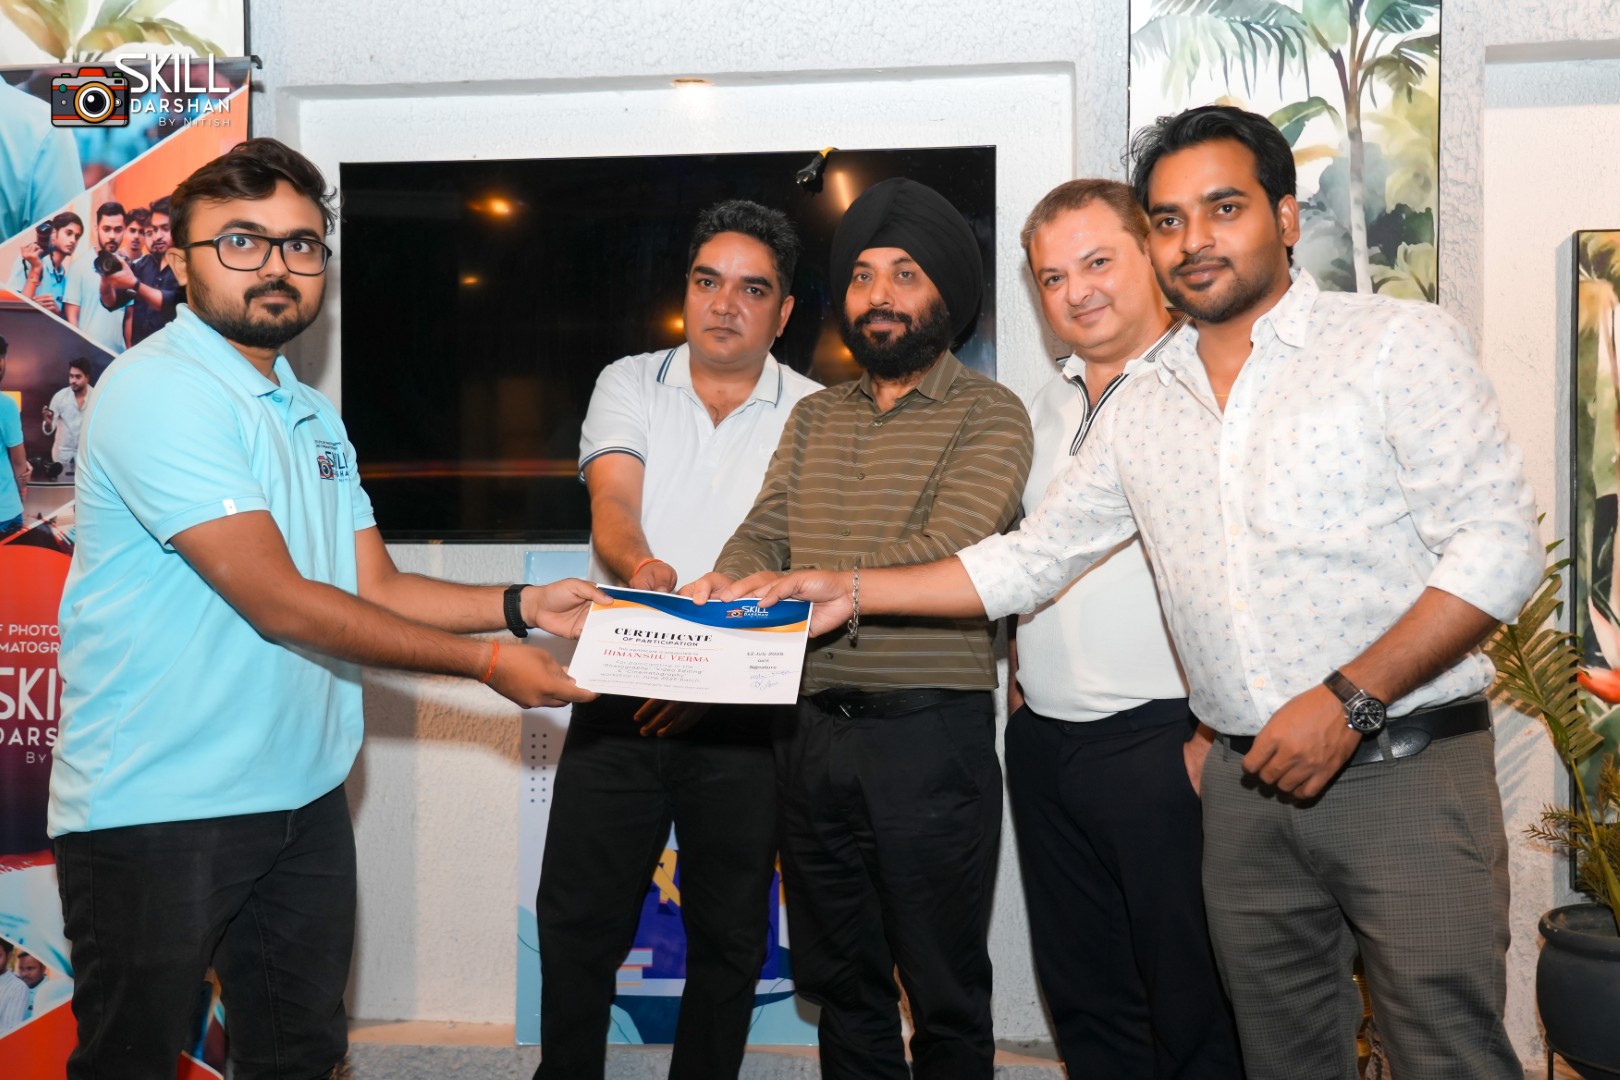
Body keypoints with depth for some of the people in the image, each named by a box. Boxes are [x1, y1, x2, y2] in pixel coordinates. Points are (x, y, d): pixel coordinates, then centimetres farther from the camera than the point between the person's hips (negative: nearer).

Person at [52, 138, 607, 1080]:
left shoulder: (315, 418, 13)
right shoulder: (154, 391, -15)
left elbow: (375, 588, 12)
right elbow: (280, 602, -20)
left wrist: (524, 607, -3)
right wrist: (488, 663, -16)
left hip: (305, 797, 8)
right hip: (156, 811, -7)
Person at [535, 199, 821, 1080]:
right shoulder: (629, 384, 7)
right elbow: (611, 501, -10)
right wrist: (638, 565, -33)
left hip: (741, 710, -1)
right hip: (618, 693, 1)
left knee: (729, 933, 10)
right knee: (576, 922, 6)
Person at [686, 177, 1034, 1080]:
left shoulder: (989, 413, -3)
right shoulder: (813, 418, 15)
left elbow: (949, 549, -18)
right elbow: (762, 534, 6)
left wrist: (803, 585, -27)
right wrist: (719, 588, -17)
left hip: (929, 733, -5)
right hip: (812, 729, 5)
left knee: (946, 995, 8)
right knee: (841, 981, 18)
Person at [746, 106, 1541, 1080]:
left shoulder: (1397, 341, -4)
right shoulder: (1143, 414, 11)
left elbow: (1500, 547, -10)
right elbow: (1029, 559, 17)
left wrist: (1349, 699, -18)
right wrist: (853, 591, 10)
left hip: (1405, 769, -4)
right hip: (1251, 785, 4)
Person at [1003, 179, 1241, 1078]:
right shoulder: (1047, 405, 15)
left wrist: (1216, 737, -19)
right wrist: (1017, 684, 13)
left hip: (1159, 742, -7)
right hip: (1043, 744, 7)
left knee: (1193, 1008, 5)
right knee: (1083, 1001, 17)